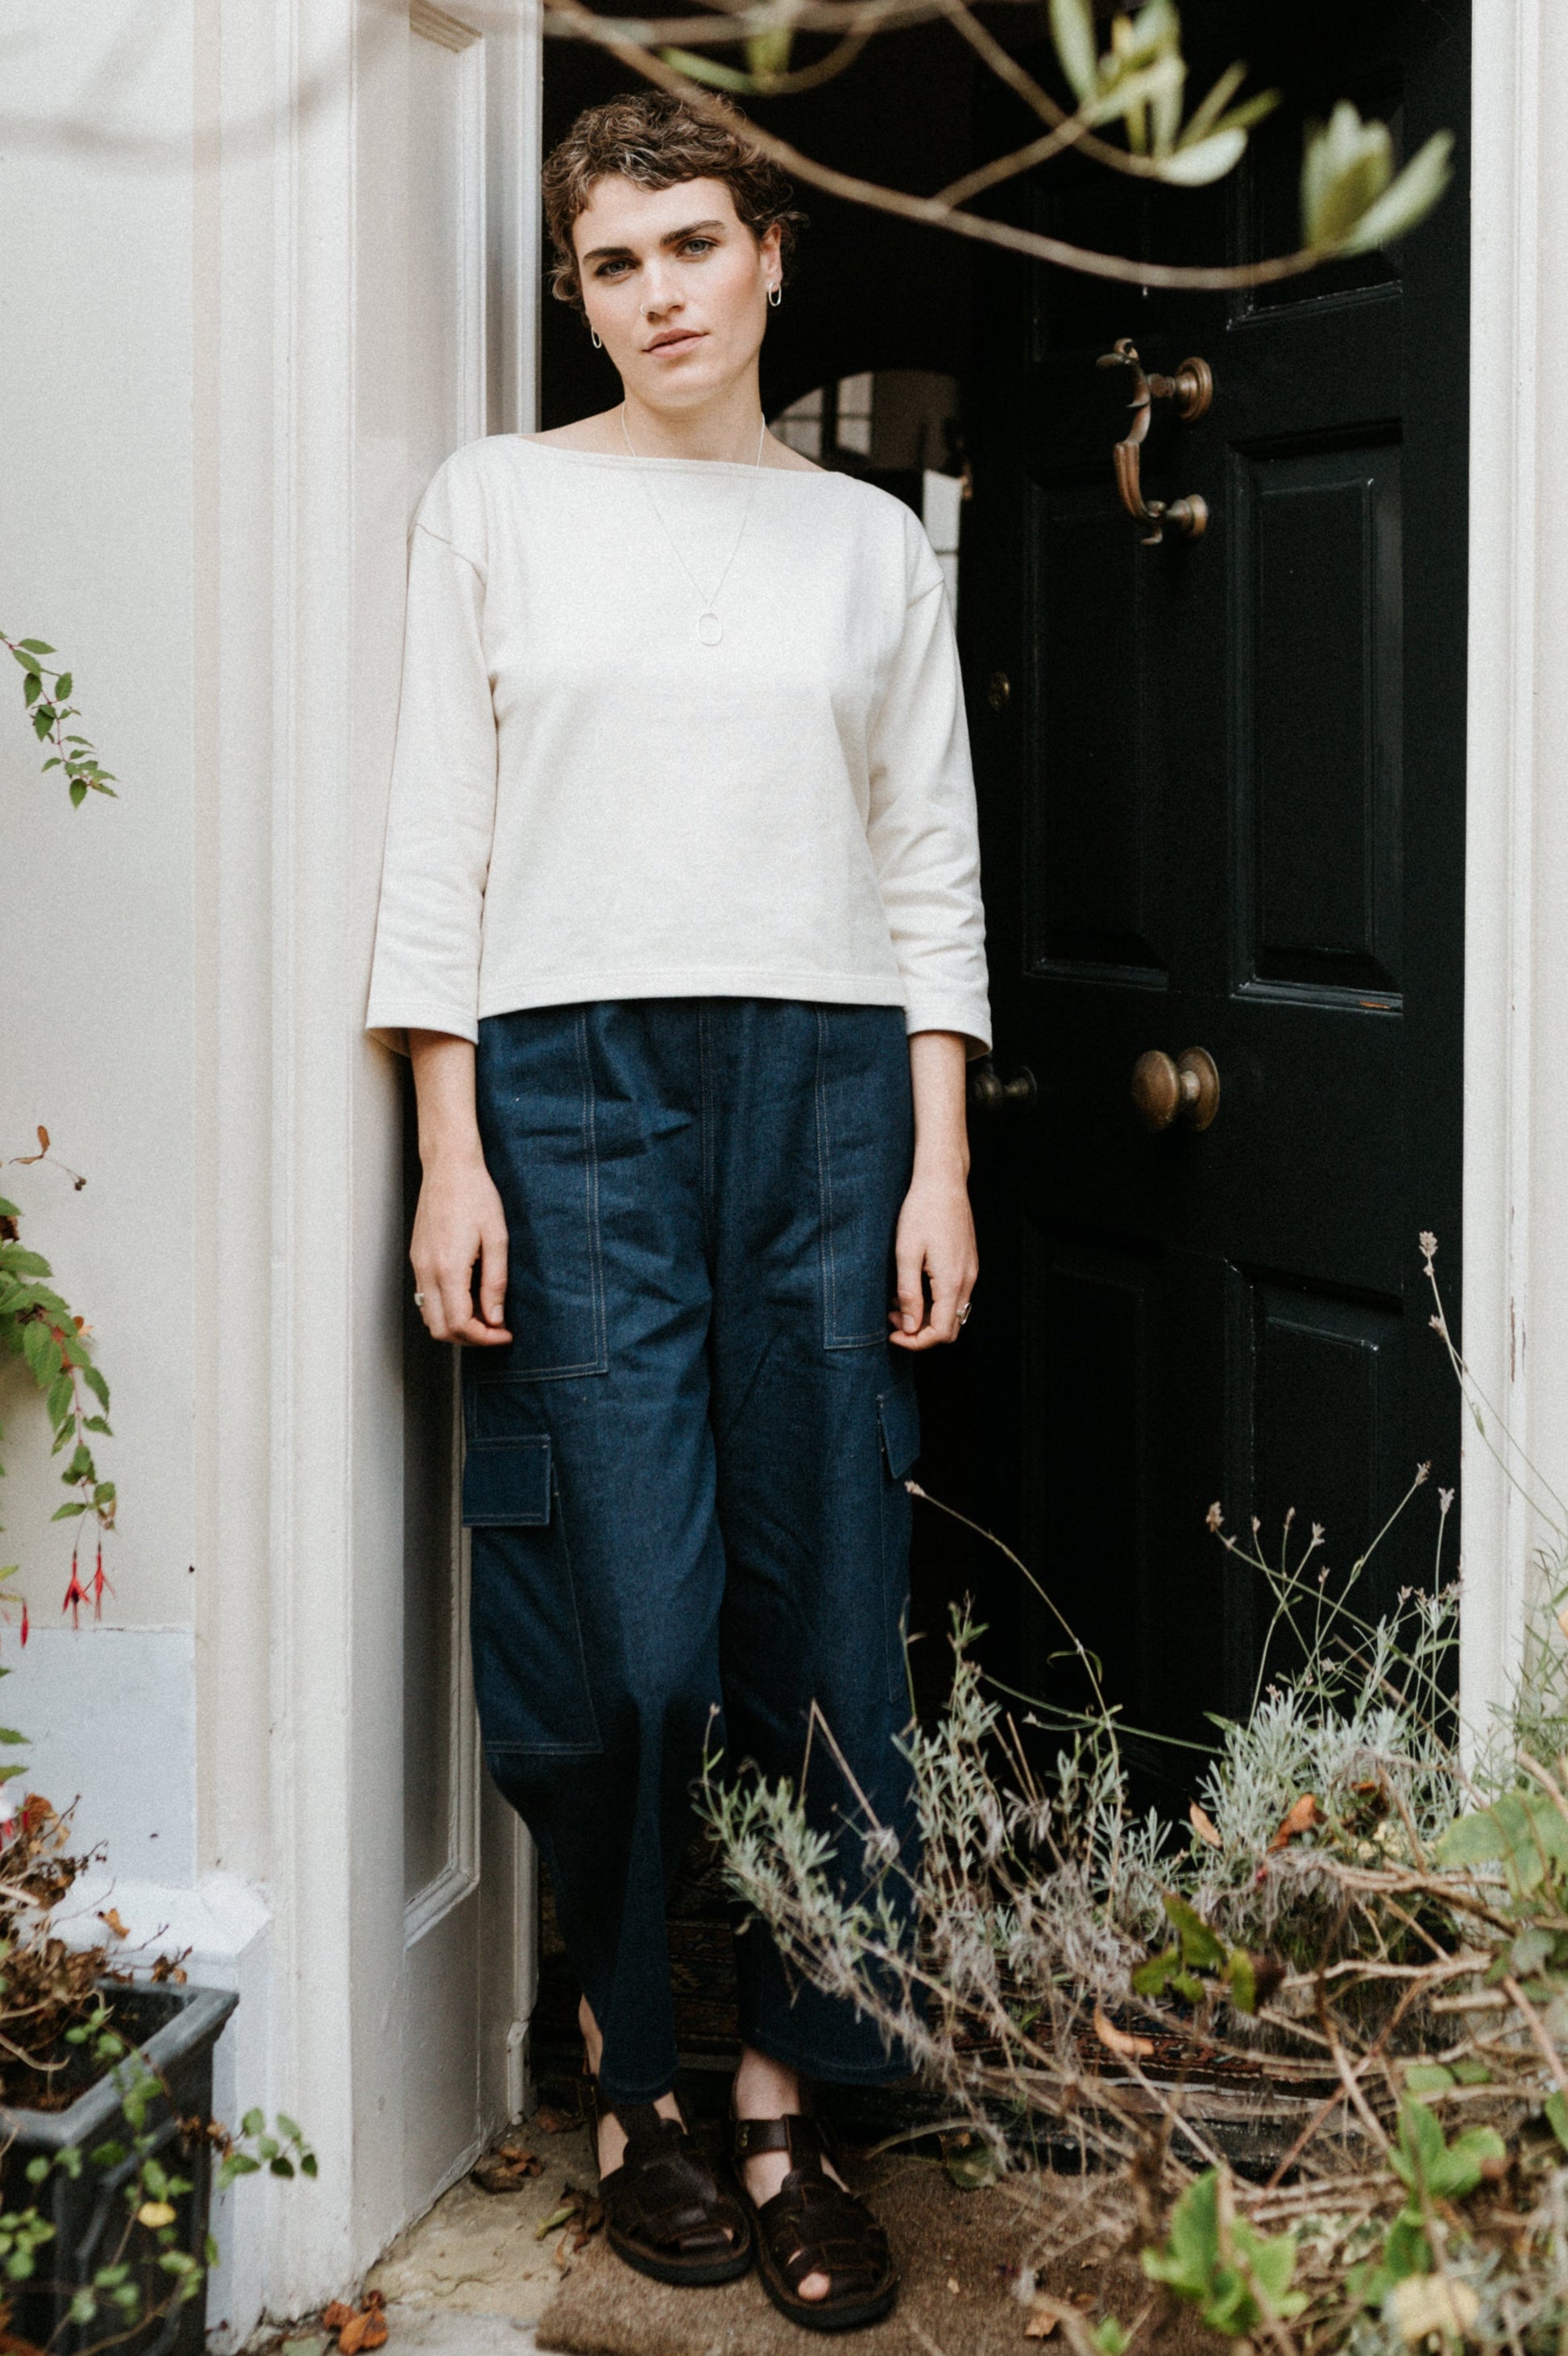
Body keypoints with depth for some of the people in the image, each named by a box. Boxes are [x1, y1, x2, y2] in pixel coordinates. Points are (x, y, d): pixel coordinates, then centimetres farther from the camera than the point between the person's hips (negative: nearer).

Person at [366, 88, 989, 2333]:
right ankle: (631, 2085, 15)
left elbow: (933, 872, 11)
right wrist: (450, 1152, -5)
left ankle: (785, 2109, 12)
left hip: (825, 1080, 2)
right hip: (572, 1076, -2)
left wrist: (941, 1162, 2)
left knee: (827, 1613, -1)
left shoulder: (873, 541, 13)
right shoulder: (498, 505, 8)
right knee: (622, 1621, -6)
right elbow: (438, 844, 3)